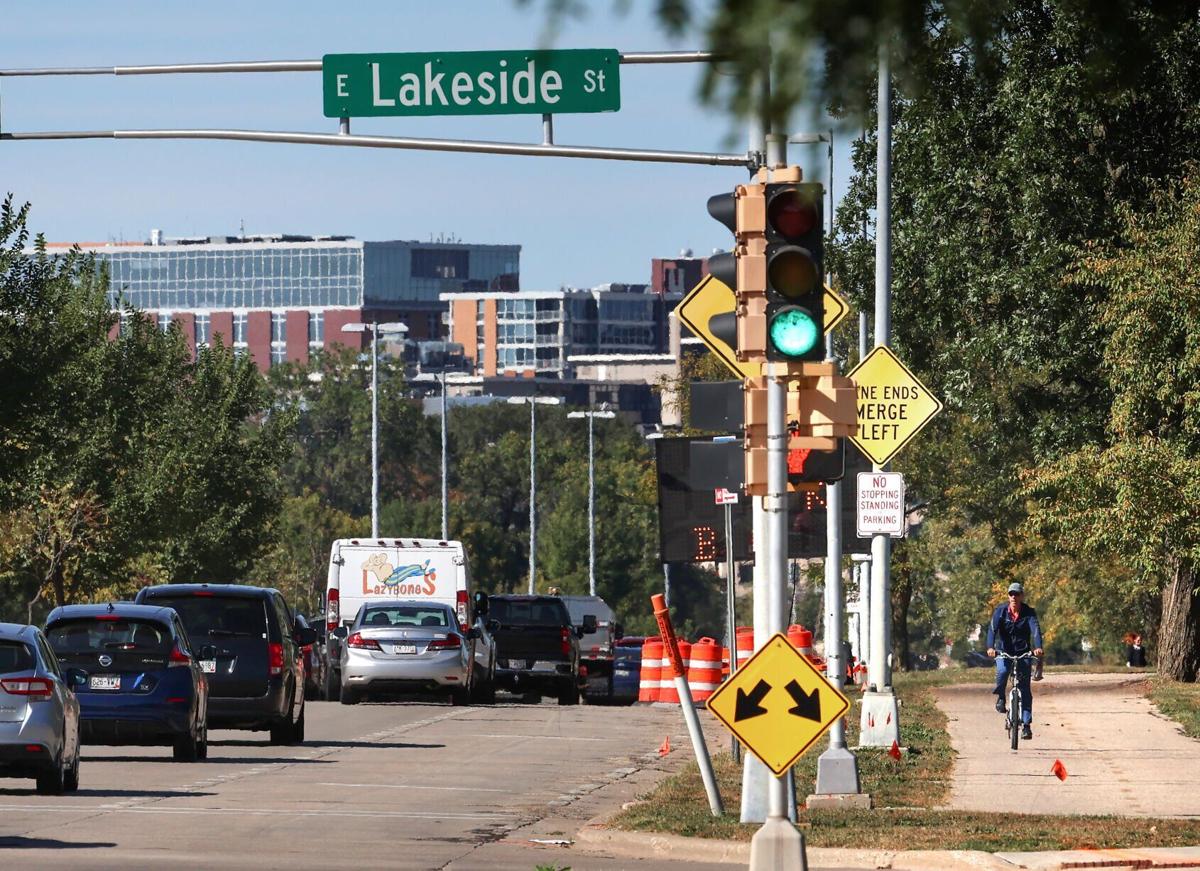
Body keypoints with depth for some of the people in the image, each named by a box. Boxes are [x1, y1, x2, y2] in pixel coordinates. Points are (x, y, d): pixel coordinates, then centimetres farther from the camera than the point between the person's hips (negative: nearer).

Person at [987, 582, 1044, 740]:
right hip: (1004, 651, 0)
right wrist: (990, 647, -37)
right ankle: (1000, 698, -2)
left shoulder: (1029, 613, -8)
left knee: (1025, 689, -5)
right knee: (1002, 671, -32)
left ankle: (1026, 725, -2)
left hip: (1023, 653, 0)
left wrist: (1038, 647, -42)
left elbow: (1036, 630, -22)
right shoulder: (1000, 611, -7)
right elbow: (992, 629, -19)